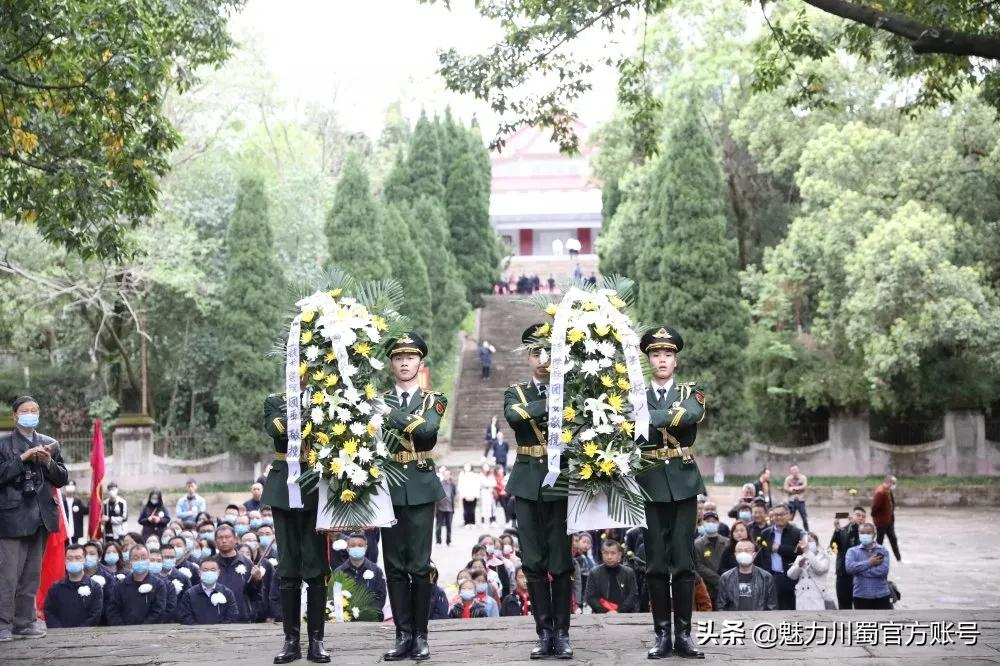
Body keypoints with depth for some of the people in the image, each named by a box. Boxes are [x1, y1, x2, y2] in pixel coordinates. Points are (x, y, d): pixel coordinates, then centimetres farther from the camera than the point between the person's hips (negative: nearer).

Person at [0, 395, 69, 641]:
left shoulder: (49, 444, 13)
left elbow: (62, 479, 12)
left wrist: (48, 462, -5)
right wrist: (23, 458, -15)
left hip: (41, 516, 5)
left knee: (32, 575, 9)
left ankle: (25, 622, 15)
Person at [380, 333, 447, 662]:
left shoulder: (433, 400, 5)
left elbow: (427, 427, -17)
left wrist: (390, 413, -16)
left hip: (420, 489, -2)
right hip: (388, 488, 2)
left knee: (419, 565, -2)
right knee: (394, 566, 3)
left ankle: (420, 635, 5)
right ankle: (403, 635, 9)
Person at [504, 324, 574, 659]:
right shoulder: (516, 392, 10)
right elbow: (512, 416, -13)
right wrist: (548, 403, -20)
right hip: (527, 484, 1)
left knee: (561, 562, -1)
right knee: (533, 562, 2)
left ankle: (562, 633, 6)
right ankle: (544, 633, 9)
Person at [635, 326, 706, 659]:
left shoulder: (691, 393, 6)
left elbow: (690, 414, -17)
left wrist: (648, 416, -19)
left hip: (683, 482, 0)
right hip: (650, 484, 0)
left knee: (684, 560, 0)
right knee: (656, 562, 0)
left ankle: (684, 634, 5)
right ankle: (662, 635, 6)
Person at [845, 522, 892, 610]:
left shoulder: (882, 550, 2)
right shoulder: (853, 551, 3)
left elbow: (883, 570, -15)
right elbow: (849, 567, -16)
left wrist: (859, 570, -13)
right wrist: (869, 563, -14)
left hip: (881, 596, 0)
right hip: (861, 597, 0)